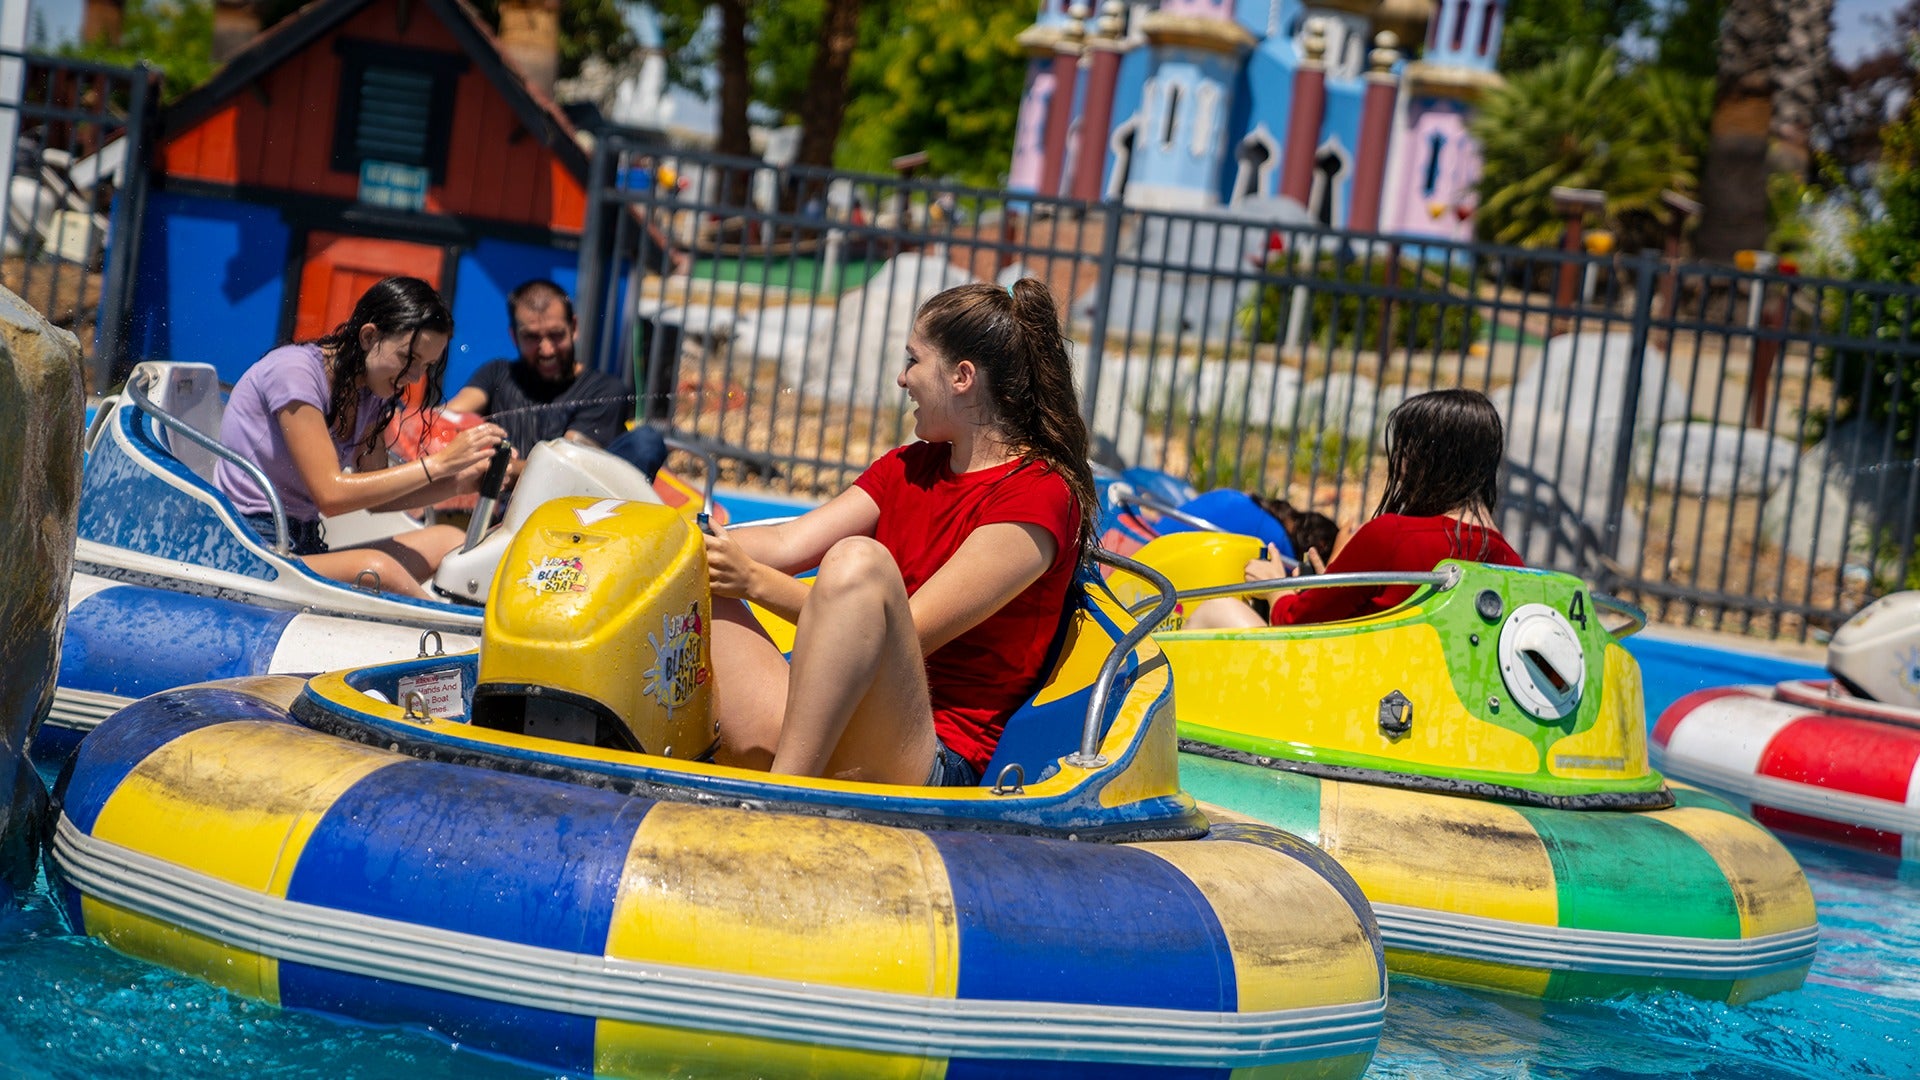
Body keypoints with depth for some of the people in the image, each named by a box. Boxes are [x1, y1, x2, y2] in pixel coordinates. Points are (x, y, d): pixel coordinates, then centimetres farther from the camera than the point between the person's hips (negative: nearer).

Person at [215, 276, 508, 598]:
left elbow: (375, 494, 13)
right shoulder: (294, 370, -14)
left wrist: (460, 481, -3)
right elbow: (330, 494, -20)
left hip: (306, 549, 9)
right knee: (375, 569, -34)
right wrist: (439, 463, -19)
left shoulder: (368, 395, 11)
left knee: (450, 542, -9)